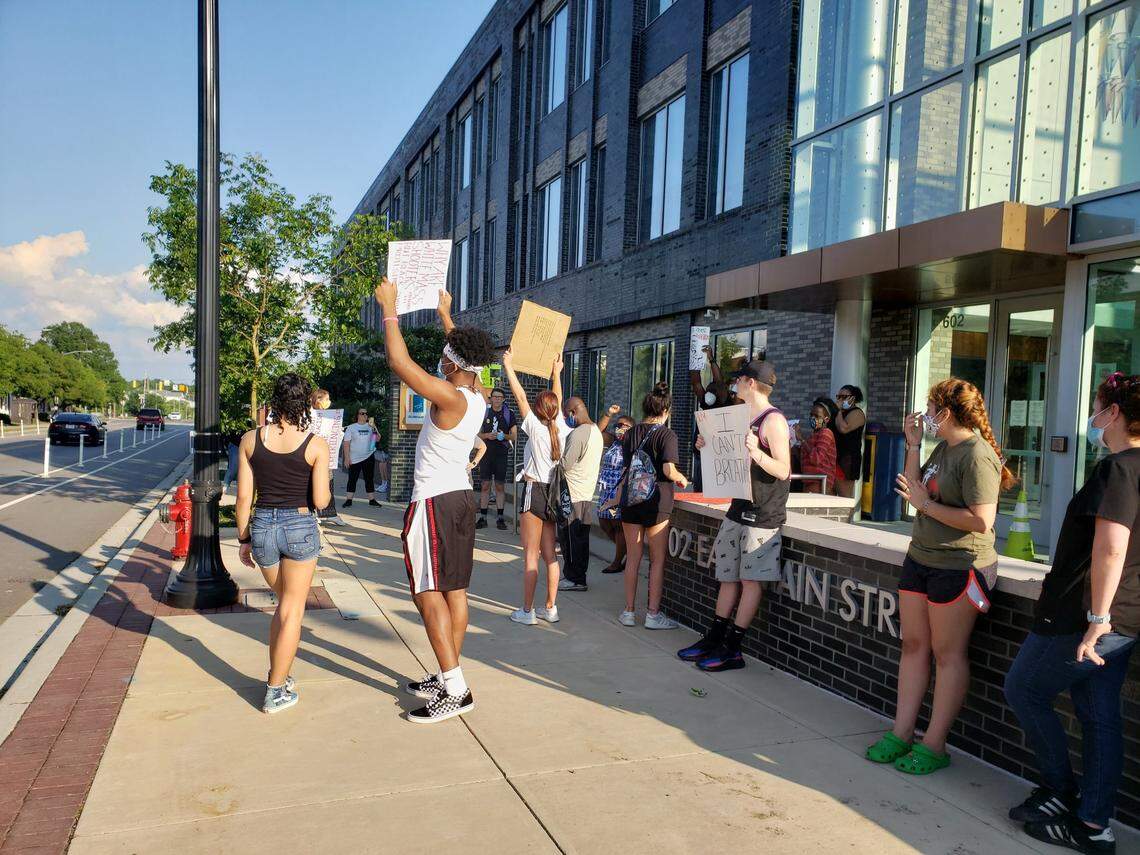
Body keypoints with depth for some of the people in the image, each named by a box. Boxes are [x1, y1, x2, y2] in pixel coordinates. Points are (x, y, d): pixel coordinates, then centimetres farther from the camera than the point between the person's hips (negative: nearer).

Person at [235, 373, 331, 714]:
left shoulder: (250, 440, -2)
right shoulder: (316, 445, -9)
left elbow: (243, 496, 0)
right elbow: (320, 500, -11)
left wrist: (243, 539, 10)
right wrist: (326, 491, 12)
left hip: (262, 526, 3)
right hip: (300, 527, -3)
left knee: (285, 603, 25)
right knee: (292, 610, 9)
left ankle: (277, 675, 29)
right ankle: (275, 692, 13)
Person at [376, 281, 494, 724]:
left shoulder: (450, 398, -20)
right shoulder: (477, 397, 4)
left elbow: (399, 362, -23)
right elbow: (466, 360, 25)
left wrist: (389, 309, -11)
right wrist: (445, 315, 33)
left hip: (433, 502, -9)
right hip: (462, 497, 9)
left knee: (428, 593, -6)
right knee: (455, 591, 11)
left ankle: (455, 690, -8)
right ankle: (446, 678, 20)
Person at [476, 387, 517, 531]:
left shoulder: (509, 414, 6)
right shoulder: (484, 412, 8)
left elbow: (514, 436, 5)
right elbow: (477, 434, 9)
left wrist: (504, 436, -14)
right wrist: (487, 435, -11)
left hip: (502, 454, -1)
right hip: (486, 453, 1)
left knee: (500, 486, 1)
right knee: (485, 485, 1)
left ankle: (500, 518, 7)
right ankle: (483, 517, 6)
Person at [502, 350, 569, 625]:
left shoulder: (536, 429, -10)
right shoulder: (563, 430, 3)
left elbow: (520, 396, -6)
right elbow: (558, 401, 19)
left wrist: (509, 367, 2)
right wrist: (556, 373, 32)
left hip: (535, 492, -6)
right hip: (555, 493, 6)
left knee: (530, 554, -2)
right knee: (550, 553, 12)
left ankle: (527, 611, 2)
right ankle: (550, 608, 17)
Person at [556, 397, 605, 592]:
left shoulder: (577, 434, -19)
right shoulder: (596, 431, 12)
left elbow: (566, 464, -20)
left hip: (573, 495, -9)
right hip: (587, 493, 9)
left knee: (570, 538, 0)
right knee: (581, 538, 14)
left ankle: (575, 579, 5)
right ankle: (579, 577, 22)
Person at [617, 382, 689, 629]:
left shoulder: (631, 433, 6)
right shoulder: (667, 434, -9)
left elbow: (626, 467, 12)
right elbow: (669, 470, -19)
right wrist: (682, 479, 1)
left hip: (630, 498, 5)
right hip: (656, 500, -5)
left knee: (633, 557, 12)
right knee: (658, 560, 6)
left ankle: (628, 611, 16)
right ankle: (653, 614, 8)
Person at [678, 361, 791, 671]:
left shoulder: (774, 420, -13)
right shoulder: (745, 419, 15)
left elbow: (783, 471, -19)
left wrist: (756, 452, -33)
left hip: (763, 514, -9)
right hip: (739, 507, 9)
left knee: (751, 579, -2)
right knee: (729, 575, 12)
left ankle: (732, 649, 3)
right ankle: (714, 639, 19)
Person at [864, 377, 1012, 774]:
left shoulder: (977, 456, -17)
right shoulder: (943, 447, 12)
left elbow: (981, 521, -23)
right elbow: (916, 488, 14)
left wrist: (925, 504, -17)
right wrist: (913, 446, 9)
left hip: (958, 566, -9)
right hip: (920, 558, 9)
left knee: (947, 652, 2)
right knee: (913, 645, 10)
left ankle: (934, 745, 11)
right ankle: (901, 734, 18)